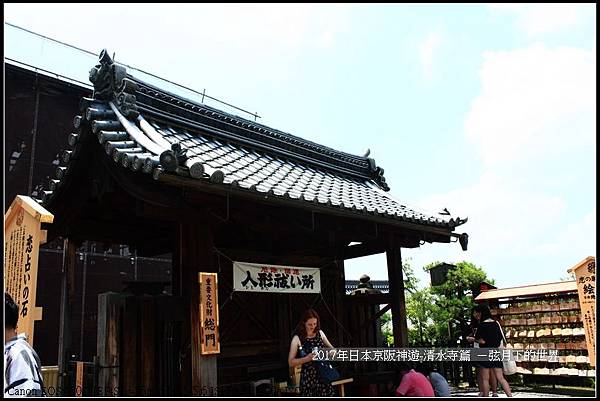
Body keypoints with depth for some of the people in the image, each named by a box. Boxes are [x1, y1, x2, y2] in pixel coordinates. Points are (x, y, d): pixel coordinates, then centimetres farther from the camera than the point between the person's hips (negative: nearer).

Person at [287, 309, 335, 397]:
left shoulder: (320, 333, 5)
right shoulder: (297, 338, -6)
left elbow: (330, 347, 19)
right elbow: (291, 362, -6)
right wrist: (306, 358, -21)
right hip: (308, 377, -3)